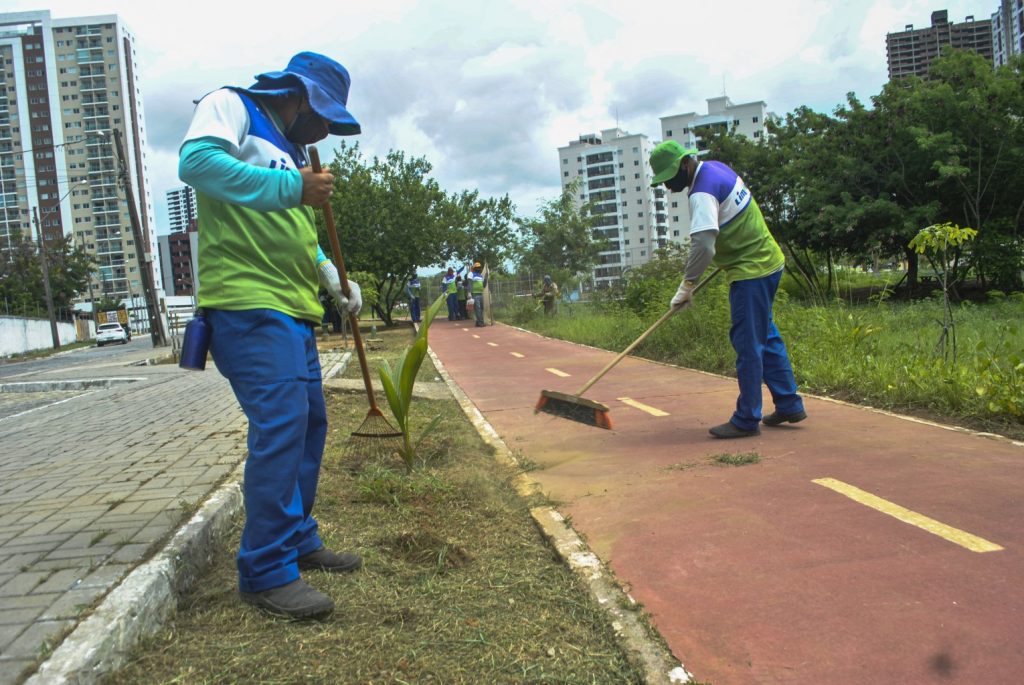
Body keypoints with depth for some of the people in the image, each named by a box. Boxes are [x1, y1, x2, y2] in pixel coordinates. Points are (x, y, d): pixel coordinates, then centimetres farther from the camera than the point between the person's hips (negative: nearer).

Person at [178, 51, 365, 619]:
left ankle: (298, 541, 25)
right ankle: (267, 572, -9)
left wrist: (330, 274, 16)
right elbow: (195, 161, -21)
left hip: (292, 310, 10)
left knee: (309, 423, 12)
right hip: (248, 304, -10)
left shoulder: (288, 149, 25)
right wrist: (291, 186, -24)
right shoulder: (231, 105, 0)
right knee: (280, 424, -17)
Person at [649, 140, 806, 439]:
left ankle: (746, 420, 1)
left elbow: (703, 246, -29)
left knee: (748, 344, -5)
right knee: (766, 336, 16)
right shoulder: (715, 167, 9)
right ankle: (789, 404, 24)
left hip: (751, 271, -10)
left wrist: (687, 285, -20)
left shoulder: (702, 193, -20)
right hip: (768, 260, 10)